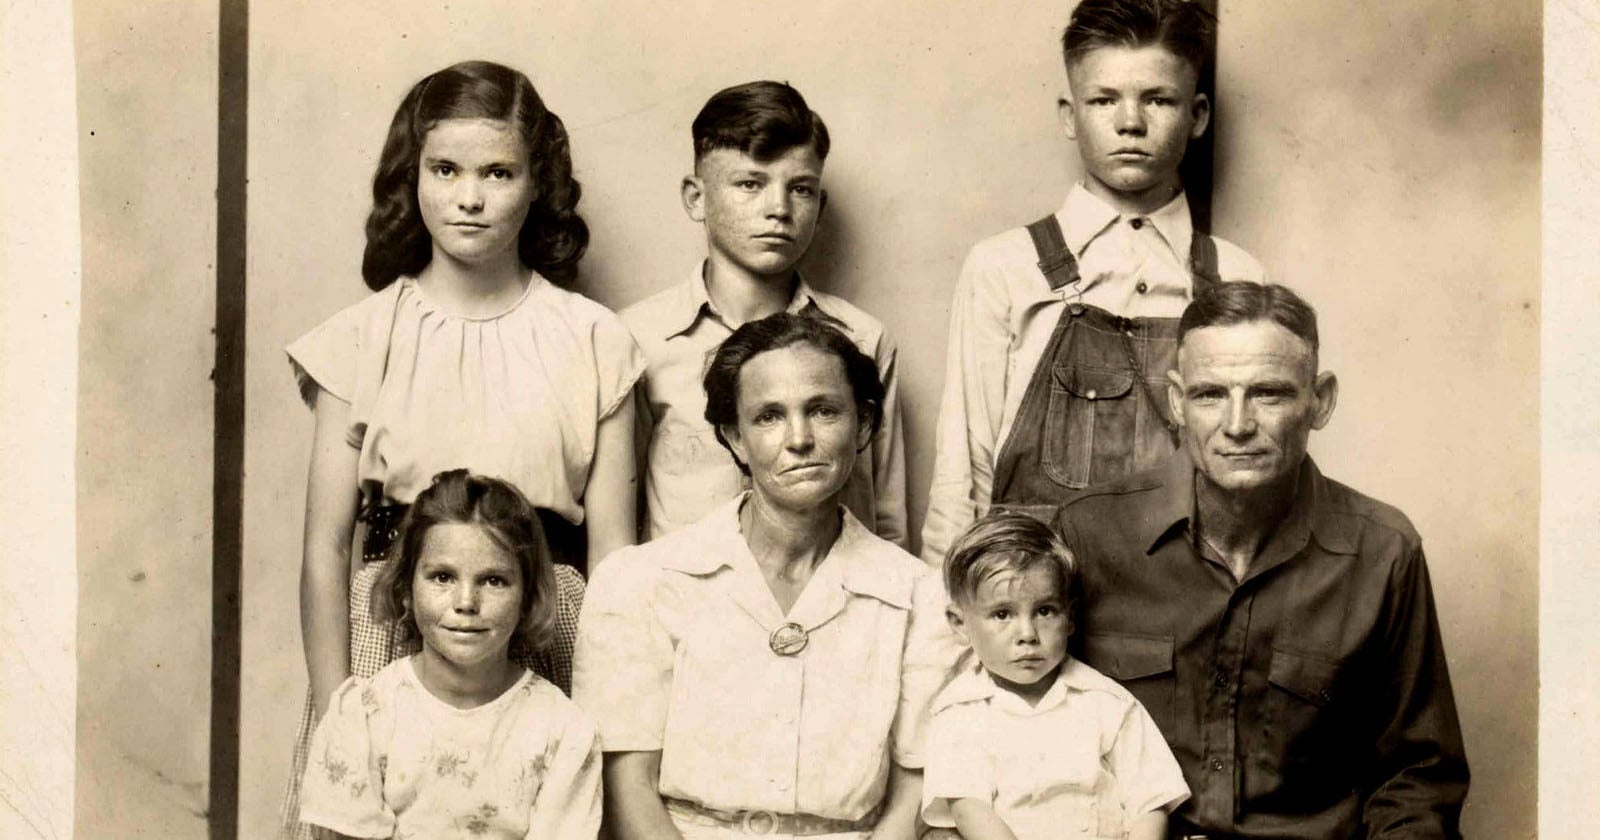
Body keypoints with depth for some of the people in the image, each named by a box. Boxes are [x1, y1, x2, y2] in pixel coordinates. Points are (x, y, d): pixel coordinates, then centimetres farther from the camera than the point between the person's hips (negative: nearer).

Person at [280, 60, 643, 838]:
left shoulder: (592, 341, 3)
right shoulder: (363, 338, 2)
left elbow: (611, 549, 1)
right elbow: (325, 547, 1)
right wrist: (333, 717, -6)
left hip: (547, 650, 0)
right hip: (391, 637, 0)